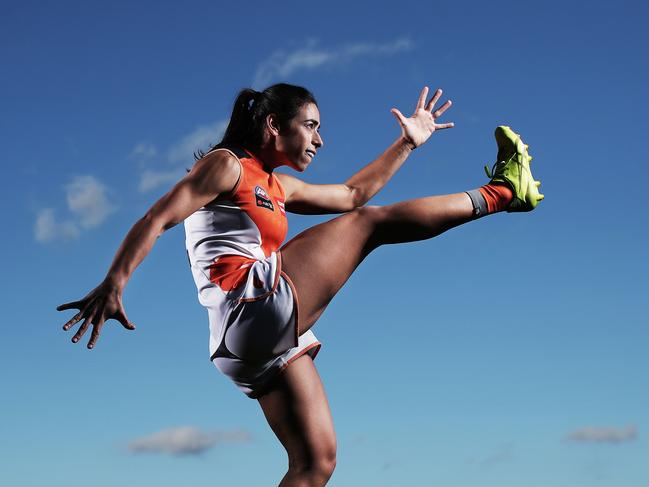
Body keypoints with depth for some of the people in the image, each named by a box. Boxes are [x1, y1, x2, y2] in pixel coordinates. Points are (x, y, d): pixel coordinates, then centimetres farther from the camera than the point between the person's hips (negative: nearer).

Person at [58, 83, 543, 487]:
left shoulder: (276, 187, 27)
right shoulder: (226, 165, 1)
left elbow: (350, 194, 37)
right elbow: (156, 220, -9)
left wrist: (408, 141, 37)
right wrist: (113, 284, -22)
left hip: (267, 343, 10)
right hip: (252, 305, -10)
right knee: (372, 221, -2)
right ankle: (499, 192, 9)